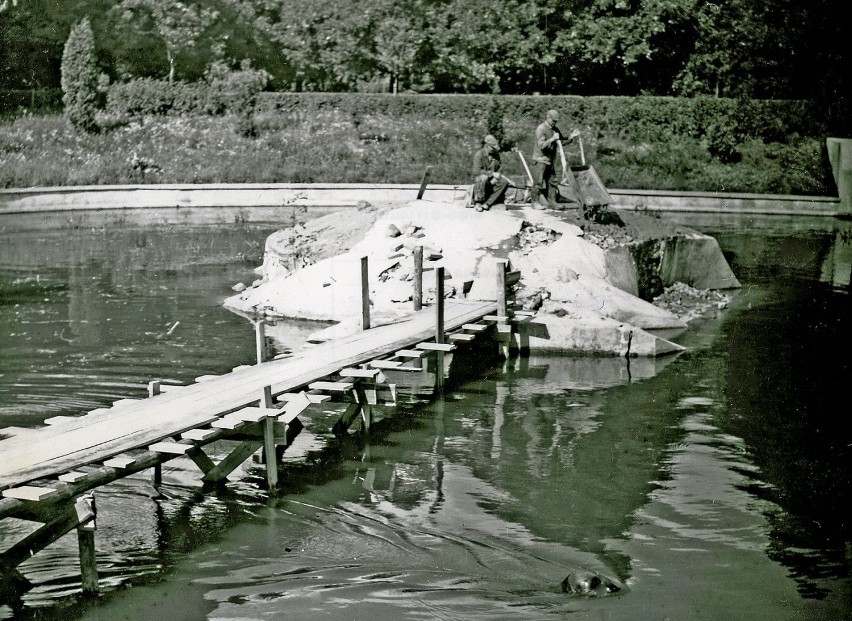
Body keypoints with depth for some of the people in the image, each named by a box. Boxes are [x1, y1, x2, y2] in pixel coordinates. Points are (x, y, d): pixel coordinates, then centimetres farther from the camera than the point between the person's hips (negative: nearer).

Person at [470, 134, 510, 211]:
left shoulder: (496, 155, 6)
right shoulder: (478, 155, -14)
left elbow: (498, 169, 13)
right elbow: (477, 171, -23)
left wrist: (498, 175, -12)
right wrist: (492, 174, -24)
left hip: (492, 180, 6)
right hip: (478, 179, -6)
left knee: (504, 181, -19)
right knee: (483, 178, -40)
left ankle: (487, 203, -20)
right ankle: (478, 203, -24)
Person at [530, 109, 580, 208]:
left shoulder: (555, 129, 10)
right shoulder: (541, 129, -15)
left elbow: (562, 141, 19)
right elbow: (541, 145, -25)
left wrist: (571, 137, 3)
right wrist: (553, 139, -29)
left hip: (550, 160, 8)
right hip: (540, 160, -8)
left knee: (551, 182, 7)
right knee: (538, 182, -5)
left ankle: (551, 202, 13)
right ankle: (535, 202, 3)